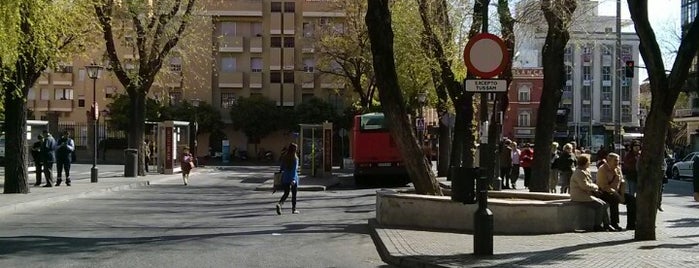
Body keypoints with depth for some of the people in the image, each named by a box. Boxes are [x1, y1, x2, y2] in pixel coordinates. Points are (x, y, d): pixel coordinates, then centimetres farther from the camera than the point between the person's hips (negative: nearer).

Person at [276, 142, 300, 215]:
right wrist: (293, 179, -22)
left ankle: (279, 204, -15)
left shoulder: (284, 157, 2)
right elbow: (295, 169, -18)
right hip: (293, 177, -4)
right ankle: (293, 209, 17)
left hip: (285, 177, 4)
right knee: (294, 194, 10)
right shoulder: (295, 158, -13)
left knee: (286, 193, 11)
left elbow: (282, 168, 8)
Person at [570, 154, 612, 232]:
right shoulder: (579, 173, -17)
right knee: (599, 205, -20)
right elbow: (585, 186, -25)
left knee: (605, 204, 4)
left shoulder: (586, 171, 17)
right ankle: (596, 226, -13)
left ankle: (606, 224, 4)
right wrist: (595, 187, -9)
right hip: (580, 197, -11)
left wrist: (595, 190, 5)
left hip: (587, 195, 11)